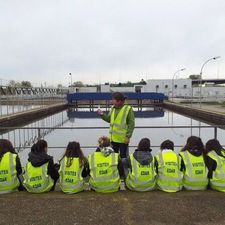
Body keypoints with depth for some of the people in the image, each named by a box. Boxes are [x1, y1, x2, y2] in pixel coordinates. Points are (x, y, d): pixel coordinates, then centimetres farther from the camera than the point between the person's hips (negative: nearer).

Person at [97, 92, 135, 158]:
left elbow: (131, 124, -13)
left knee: (123, 156, 7)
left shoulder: (128, 109, -12)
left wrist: (128, 136, -16)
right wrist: (102, 114, -1)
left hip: (123, 139, -6)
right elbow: (109, 119, 15)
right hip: (113, 138, 6)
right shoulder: (113, 108, 8)